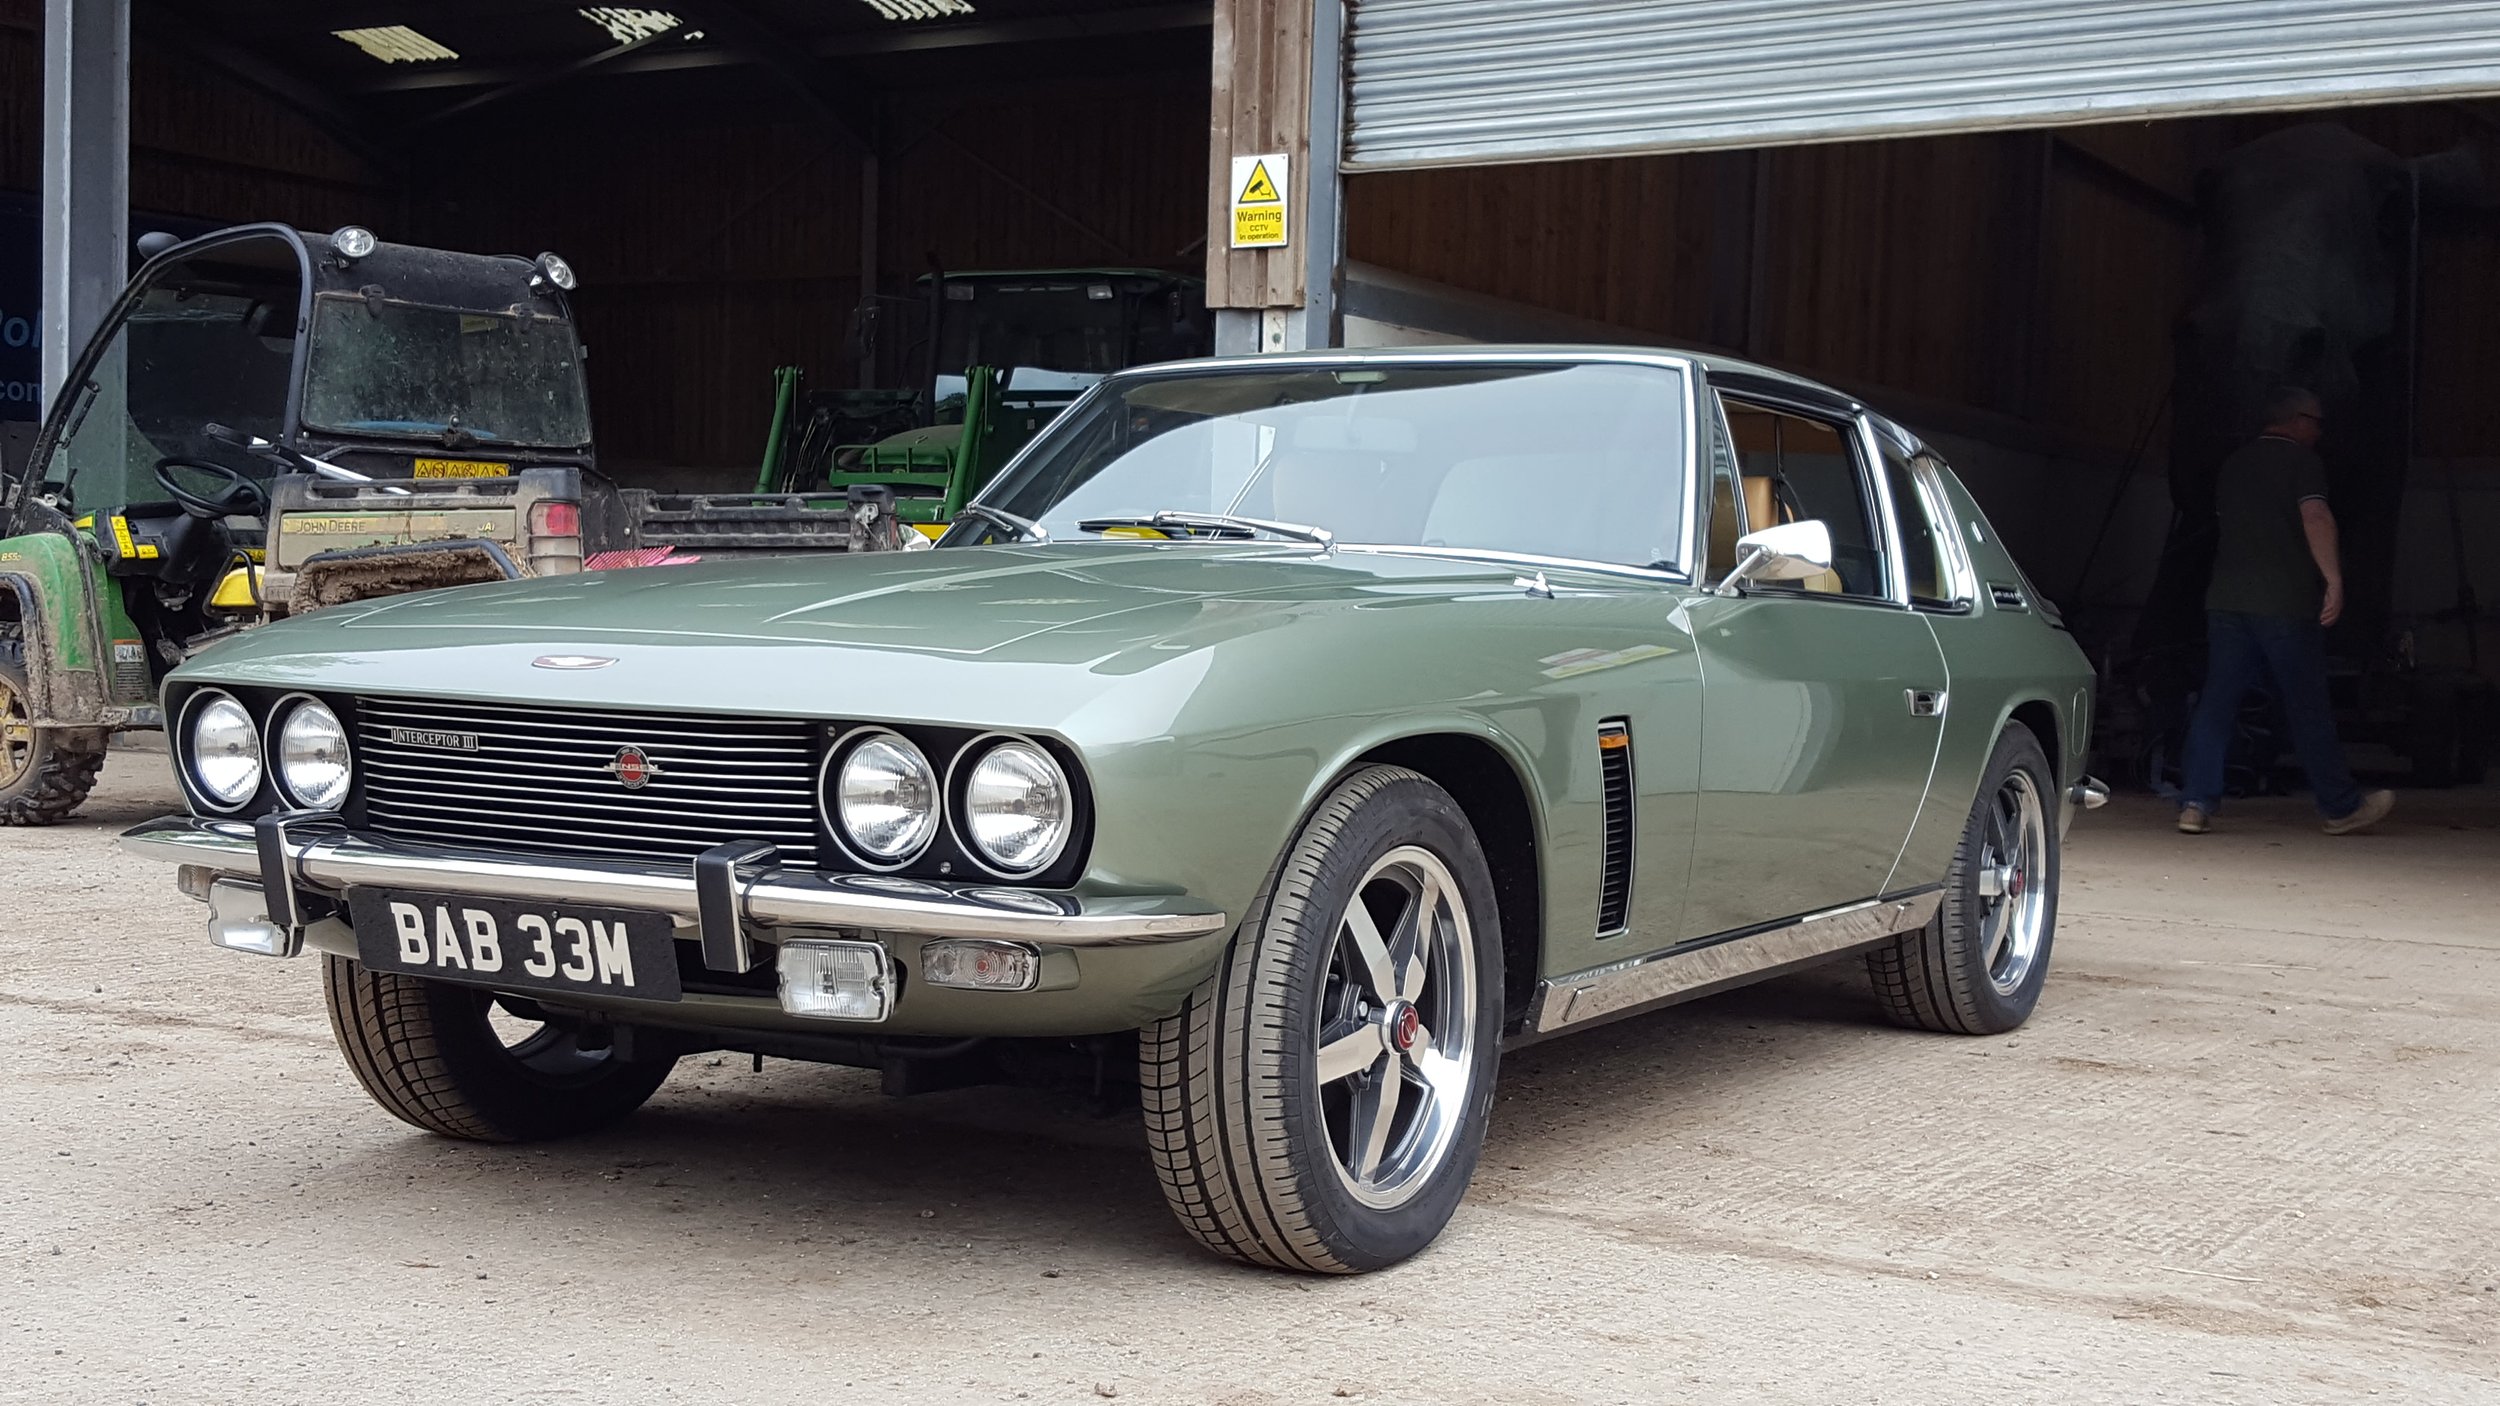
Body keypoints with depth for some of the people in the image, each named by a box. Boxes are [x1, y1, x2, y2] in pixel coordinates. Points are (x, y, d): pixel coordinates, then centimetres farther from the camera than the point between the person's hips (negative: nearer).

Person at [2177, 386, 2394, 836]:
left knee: (2216, 702, 3)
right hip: (2286, 601, -6)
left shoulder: (2233, 464, 18)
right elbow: (2315, 517, -17)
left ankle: (2196, 803, -5)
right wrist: (2334, 579, -18)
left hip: (2225, 597, 6)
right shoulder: (2302, 461, -3)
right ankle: (2341, 807, 13)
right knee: (2308, 706, 3)